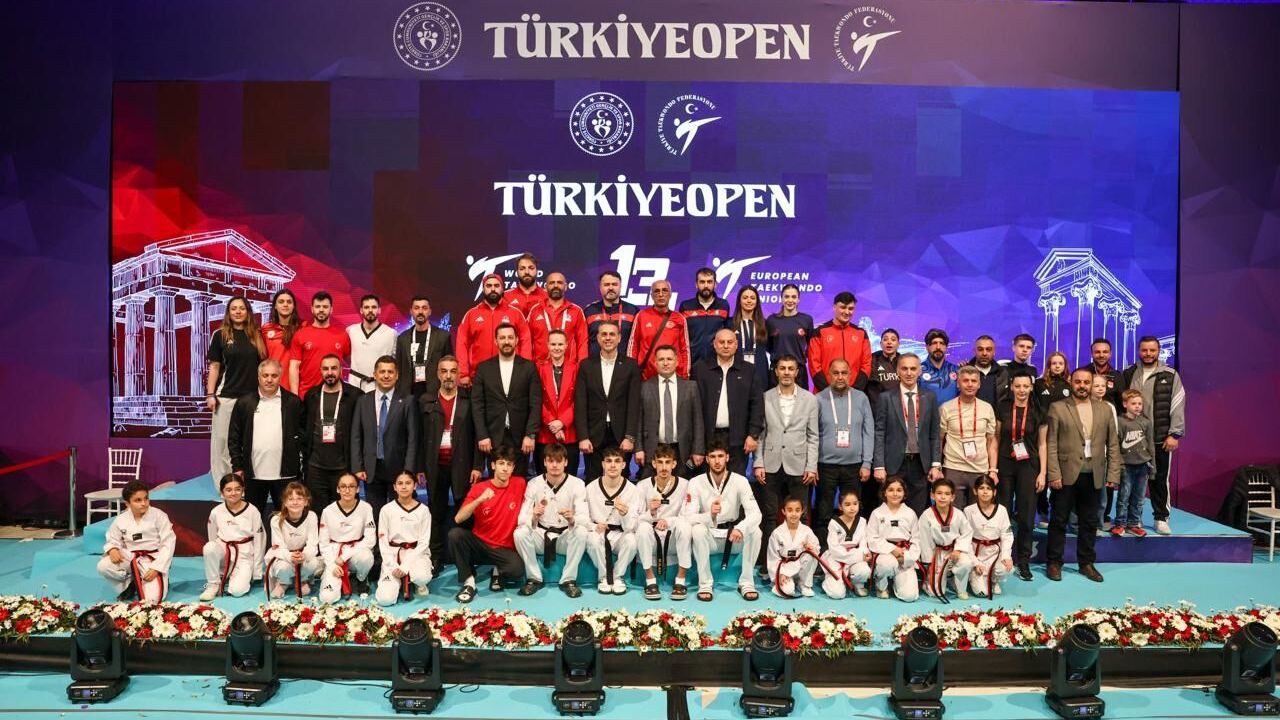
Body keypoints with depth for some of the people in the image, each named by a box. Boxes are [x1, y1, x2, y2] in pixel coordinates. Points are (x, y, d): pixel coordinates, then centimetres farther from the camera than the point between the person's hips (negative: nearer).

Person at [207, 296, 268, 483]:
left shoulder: (257, 335, 8)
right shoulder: (220, 335, 3)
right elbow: (214, 366, 3)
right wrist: (210, 394, -4)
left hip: (253, 396, 2)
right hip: (226, 396, -2)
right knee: (222, 441, 0)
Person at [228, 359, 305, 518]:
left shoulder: (293, 402, 3)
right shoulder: (244, 403, 6)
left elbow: (303, 433, 6)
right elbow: (234, 438, 7)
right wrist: (237, 467, 3)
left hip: (285, 475, -1)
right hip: (253, 474, 1)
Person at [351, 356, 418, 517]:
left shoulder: (407, 401, -2)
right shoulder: (363, 401, 7)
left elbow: (412, 438, -4)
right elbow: (356, 437, 7)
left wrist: (408, 470, -10)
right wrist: (357, 468, -1)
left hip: (398, 469, -2)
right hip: (371, 470, 2)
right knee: (374, 515, 7)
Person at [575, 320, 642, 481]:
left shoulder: (631, 366, 4)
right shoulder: (586, 365, 6)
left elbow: (634, 404, -1)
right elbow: (580, 404, 2)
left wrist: (630, 437, -9)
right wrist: (583, 437, -7)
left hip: (621, 436, -1)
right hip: (593, 436, 1)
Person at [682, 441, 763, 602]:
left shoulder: (740, 481, -10)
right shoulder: (696, 482, -11)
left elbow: (755, 513, -21)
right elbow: (688, 517, -18)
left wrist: (740, 528, -43)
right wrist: (709, 515, -40)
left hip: (733, 536, 1)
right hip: (709, 537, -1)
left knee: (755, 531, -28)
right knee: (697, 530, -33)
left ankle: (746, 582, -14)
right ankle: (705, 584, -19)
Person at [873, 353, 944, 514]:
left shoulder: (929, 397, 8)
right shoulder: (887, 398, 1)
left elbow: (935, 434, 8)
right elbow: (879, 434, -2)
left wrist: (936, 465, 1)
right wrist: (879, 466, -8)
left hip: (921, 465, 2)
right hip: (894, 464, -2)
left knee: (918, 513, 4)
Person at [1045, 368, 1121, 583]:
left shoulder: (1105, 409, 10)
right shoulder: (1057, 408, 0)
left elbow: (1112, 445, 10)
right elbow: (1051, 444, -4)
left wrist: (1113, 474, 3)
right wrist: (1054, 474, -11)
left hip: (1093, 476, 3)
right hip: (1066, 475, -3)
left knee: (1089, 522, 11)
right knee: (1059, 521, 5)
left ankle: (1086, 563, 24)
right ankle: (1054, 563, 16)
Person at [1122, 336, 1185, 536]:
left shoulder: (1170, 375, 2)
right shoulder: (1128, 374, 7)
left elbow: (1177, 406, -2)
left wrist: (1174, 434, -9)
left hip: (1160, 439, -1)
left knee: (1159, 479, 7)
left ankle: (1161, 518, 18)